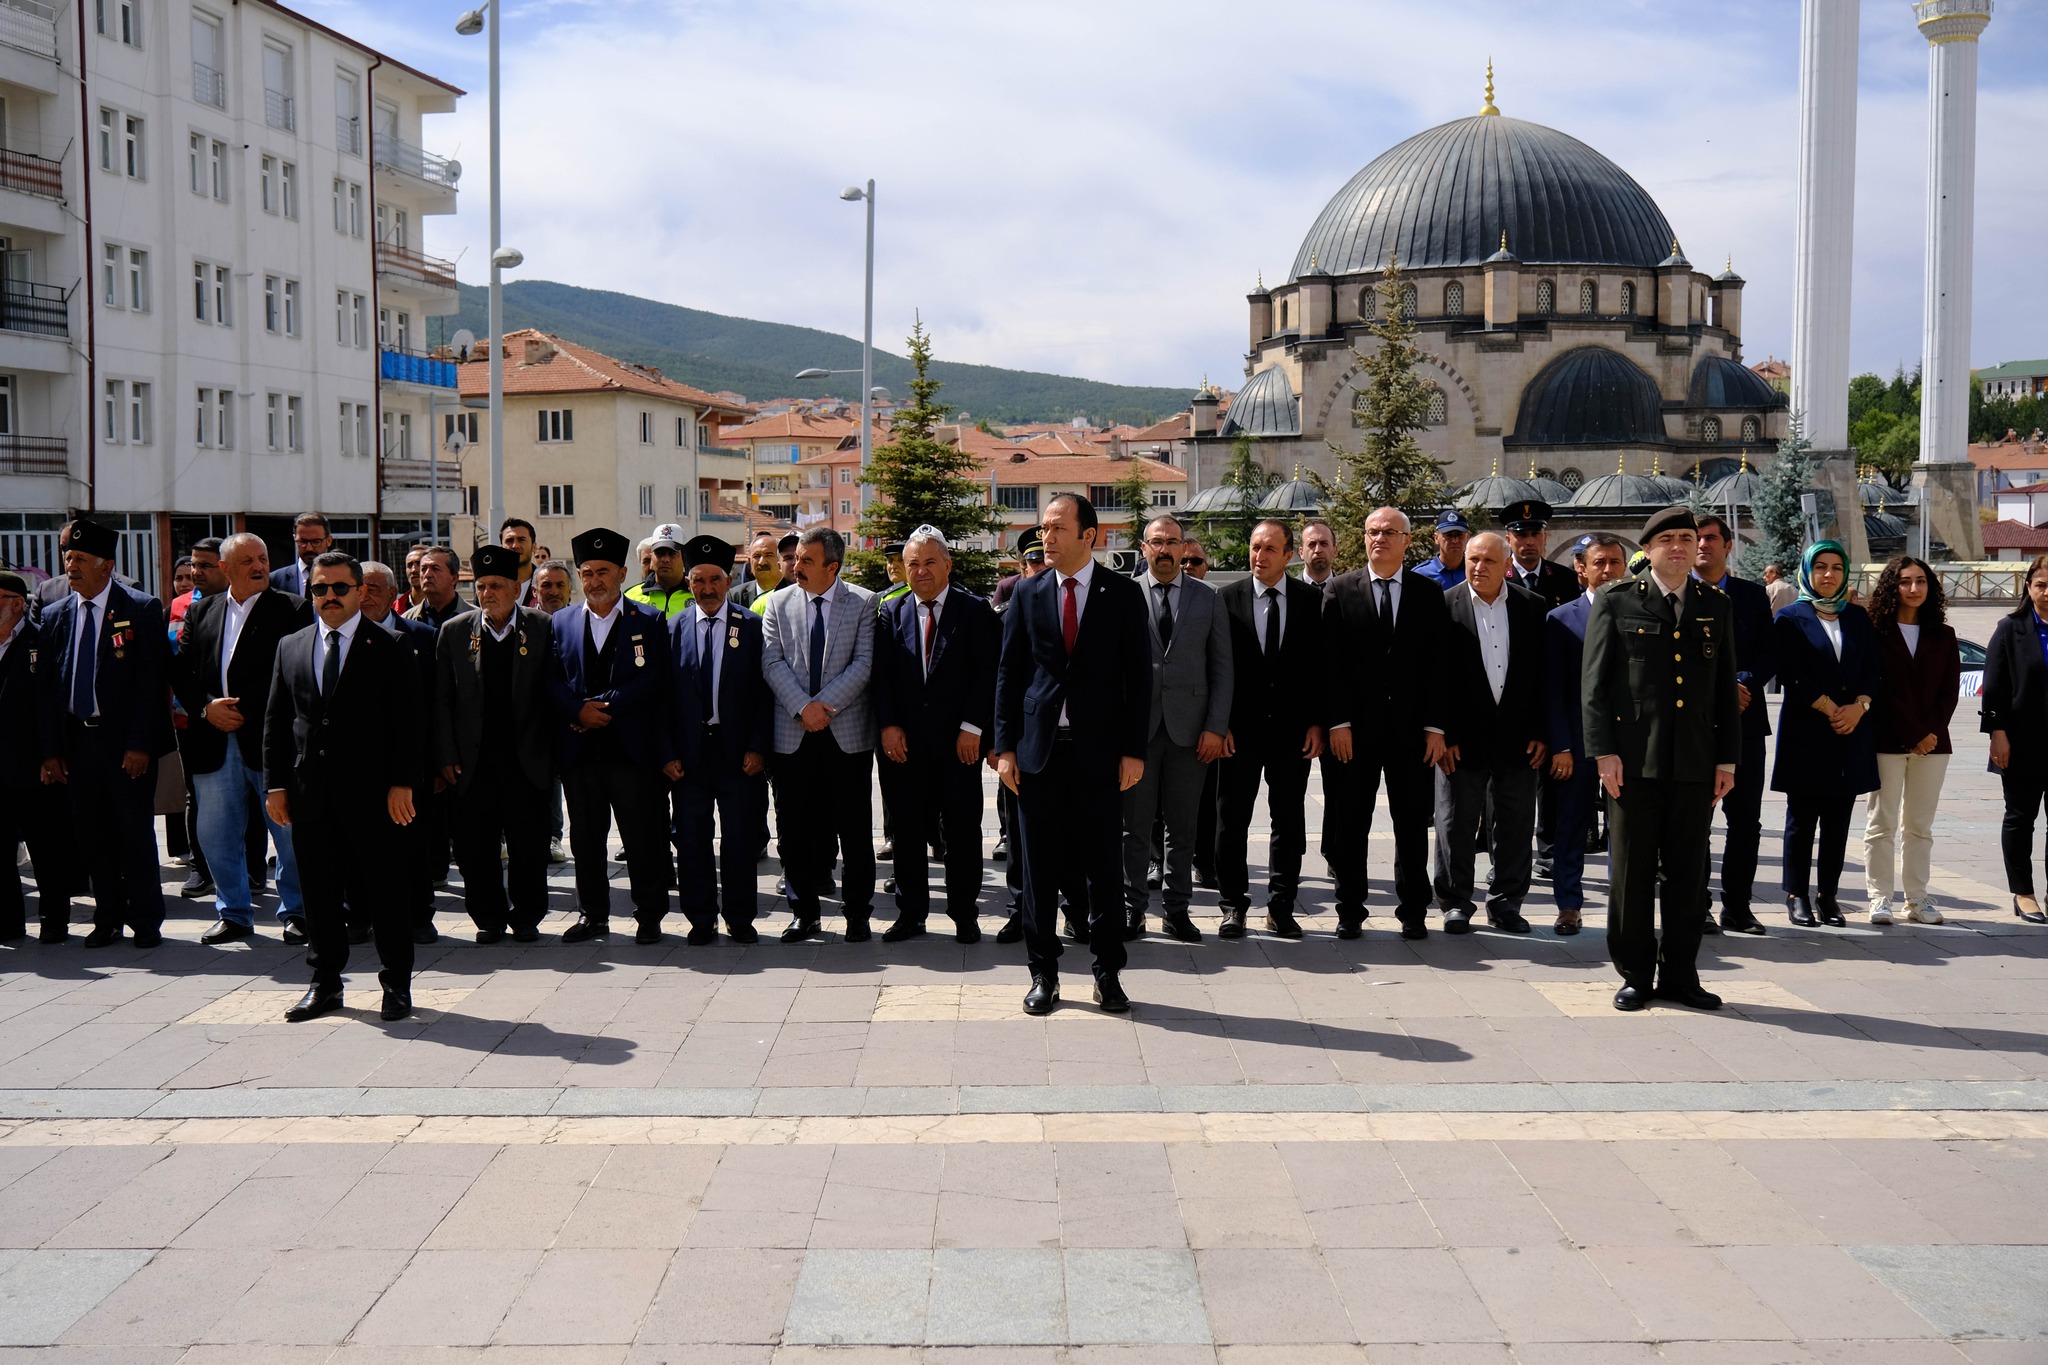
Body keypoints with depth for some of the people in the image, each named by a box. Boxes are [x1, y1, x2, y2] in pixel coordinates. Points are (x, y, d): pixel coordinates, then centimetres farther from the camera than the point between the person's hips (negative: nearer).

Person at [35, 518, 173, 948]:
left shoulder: (142, 609, -4)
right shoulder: (54, 616, 9)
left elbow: (152, 680, -8)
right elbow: (46, 687, 9)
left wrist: (140, 745, -14)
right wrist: (50, 750, 1)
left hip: (126, 741, -4)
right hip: (75, 740, 4)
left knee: (135, 832, 1)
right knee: (91, 834, 8)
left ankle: (146, 920, 11)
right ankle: (107, 919, 19)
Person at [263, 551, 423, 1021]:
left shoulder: (388, 649, 0)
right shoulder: (290, 648, 12)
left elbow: (406, 722, -4)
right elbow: (276, 722, 12)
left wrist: (402, 783, -11)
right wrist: (276, 784, 5)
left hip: (371, 792, -4)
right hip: (310, 793, 4)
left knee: (382, 892, 2)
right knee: (320, 893, 9)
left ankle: (397, 984, 13)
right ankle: (325, 983, 20)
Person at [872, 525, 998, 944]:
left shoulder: (975, 610, 1)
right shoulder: (891, 613, 9)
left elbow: (987, 672, -4)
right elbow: (881, 674, 5)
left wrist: (972, 727, -11)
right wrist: (888, 725, -6)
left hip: (959, 740, -2)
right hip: (905, 740, 2)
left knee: (962, 830, 3)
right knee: (908, 829, 6)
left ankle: (964, 915, 14)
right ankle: (911, 913, 17)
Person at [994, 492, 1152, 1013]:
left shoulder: (1123, 593, 1)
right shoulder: (1027, 595, 7)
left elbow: (1138, 675, 0)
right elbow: (1008, 673, 8)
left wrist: (1134, 750, -6)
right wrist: (1005, 746, 1)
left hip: (1099, 751, -2)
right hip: (1038, 750, 2)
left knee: (1103, 867, 4)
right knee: (1039, 867, 6)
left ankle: (1108, 973, 15)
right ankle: (1044, 974, 16)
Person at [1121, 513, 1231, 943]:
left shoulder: (1207, 598, 7)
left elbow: (1222, 667, 6)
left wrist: (1215, 727, -3)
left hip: (1188, 728, 1)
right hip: (1136, 726, -1)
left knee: (1183, 826, 6)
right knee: (1135, 826, 4)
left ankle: (1176, 909, 16)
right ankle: (1132, 908, 13)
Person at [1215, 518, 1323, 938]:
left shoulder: (1311, 600, 3)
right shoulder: (1228, 599, 1)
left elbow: (1322, 664, 4)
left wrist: (1317, 722, -3)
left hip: (1293, 728, 1)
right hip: (1240, 729, -1)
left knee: (1289, 821, 7)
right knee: (1231, 820, 4)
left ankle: (1281, 907, 17)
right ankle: (1234, 907, 15)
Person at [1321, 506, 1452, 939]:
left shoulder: (1429, 593, 6)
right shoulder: (1340, 590, 3)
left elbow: (1439, 663, 4)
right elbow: (1331, 662, -1)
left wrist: (1435, 726, -3)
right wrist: (1338, 722, -9)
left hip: (1411, 729, 1)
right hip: (1355, 729, -1)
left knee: (1413, 825, 7)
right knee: (1349, 826, 4)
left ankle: (1413, 912, 17)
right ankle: (1350, 911, 15)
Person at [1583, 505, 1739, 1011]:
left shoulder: (1716, 606, 12)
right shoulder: (1616, 601, 2)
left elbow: (1725, 688, 14)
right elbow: (1595, 683, -1)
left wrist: (1727, 758, 9)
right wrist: (1603, 751, -9)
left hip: (1695, 763, 3)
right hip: (1633, 760, -3)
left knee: (1689, 874, 8)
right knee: (1631, 872, 2)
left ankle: (1680, 973, 19)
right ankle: (1635, 974, 13)